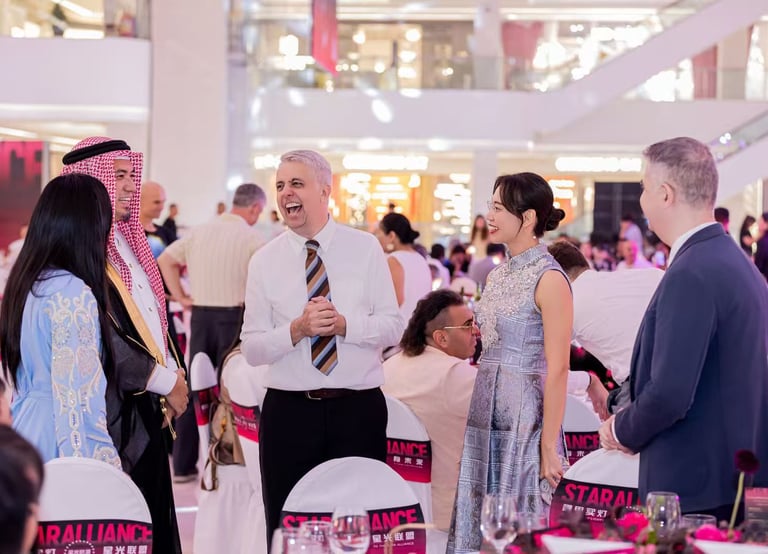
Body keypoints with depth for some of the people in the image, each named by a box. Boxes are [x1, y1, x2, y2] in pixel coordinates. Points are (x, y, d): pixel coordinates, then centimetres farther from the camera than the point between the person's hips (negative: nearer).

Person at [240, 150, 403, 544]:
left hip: (359, 410, 0)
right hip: (289, 411, 1)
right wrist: (297, 330, -17)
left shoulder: (365, 249, 2)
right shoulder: (264, 261, 3)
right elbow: (252, 349, 0)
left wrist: (344, 325, -17)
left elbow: (393, 328, 0)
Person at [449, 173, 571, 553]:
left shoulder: (548, 279, -13)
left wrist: (549, 446, -18)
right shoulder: (499, 275, 11)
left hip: (525, 419, -8)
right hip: (487, 415, 8)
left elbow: (557, 369, -16)